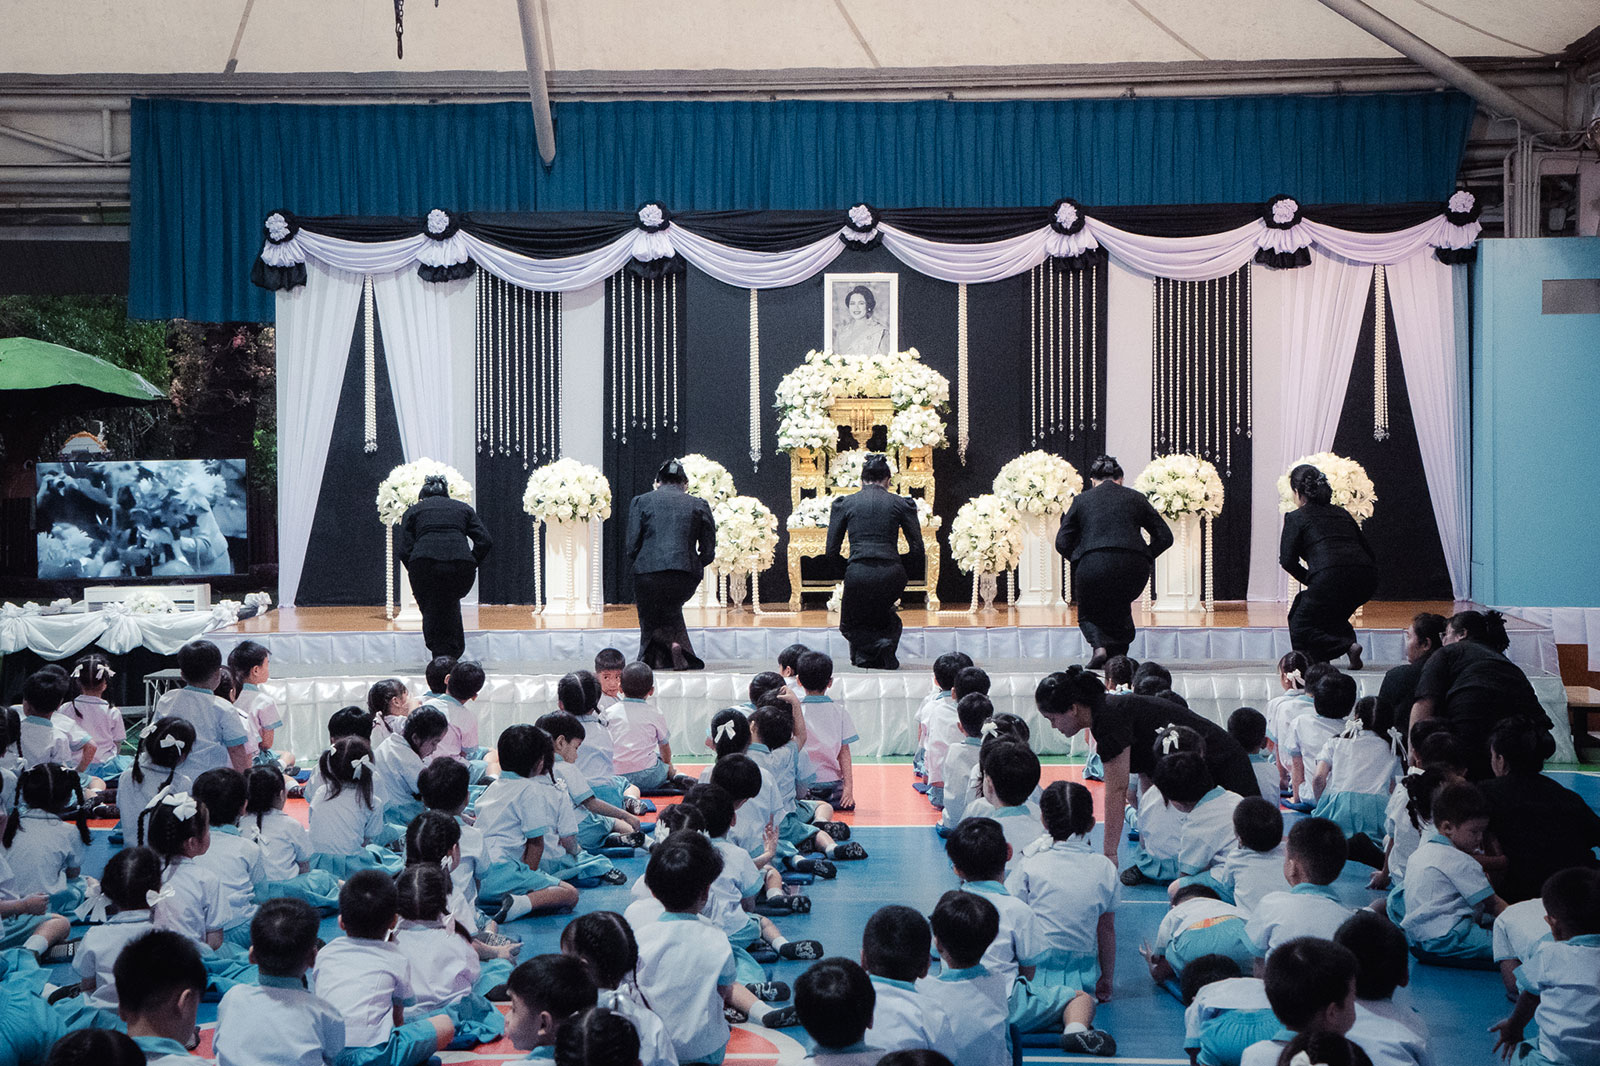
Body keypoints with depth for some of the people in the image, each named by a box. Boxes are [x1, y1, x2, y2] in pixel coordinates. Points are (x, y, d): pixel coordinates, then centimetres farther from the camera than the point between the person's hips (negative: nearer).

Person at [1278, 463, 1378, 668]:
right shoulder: (1342, 513, 26)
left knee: (1300, 629, 12)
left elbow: (1288, 560, 1)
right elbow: (1370, 554, 24)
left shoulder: (1296, 517, 10)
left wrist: (1310, 580, 15)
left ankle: (1347, 646, -11)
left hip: (1331, 577, -7)